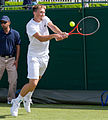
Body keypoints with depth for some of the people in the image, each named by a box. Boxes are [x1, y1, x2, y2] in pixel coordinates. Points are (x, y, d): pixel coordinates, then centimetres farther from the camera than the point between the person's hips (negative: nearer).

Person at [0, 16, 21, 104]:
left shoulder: (15, 33, 3)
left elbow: (18, 47, 6)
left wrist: (16, 60, -1)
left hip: (11, 59, -1)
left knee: (13, 80, -5)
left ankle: (11, 98, 4)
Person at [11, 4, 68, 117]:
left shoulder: (45, 19, 3)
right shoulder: (30, 25, -17)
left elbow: (52, 26, -15)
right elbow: (40, 38, -28)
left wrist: (61, 33, -34)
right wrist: (54, 35, -41)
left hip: (44, 56, 7)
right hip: (34, 56, -7)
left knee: (37, 78, 21)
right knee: (33, 83, -15)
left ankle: (27, 97, 45)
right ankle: (17, 101, 4)